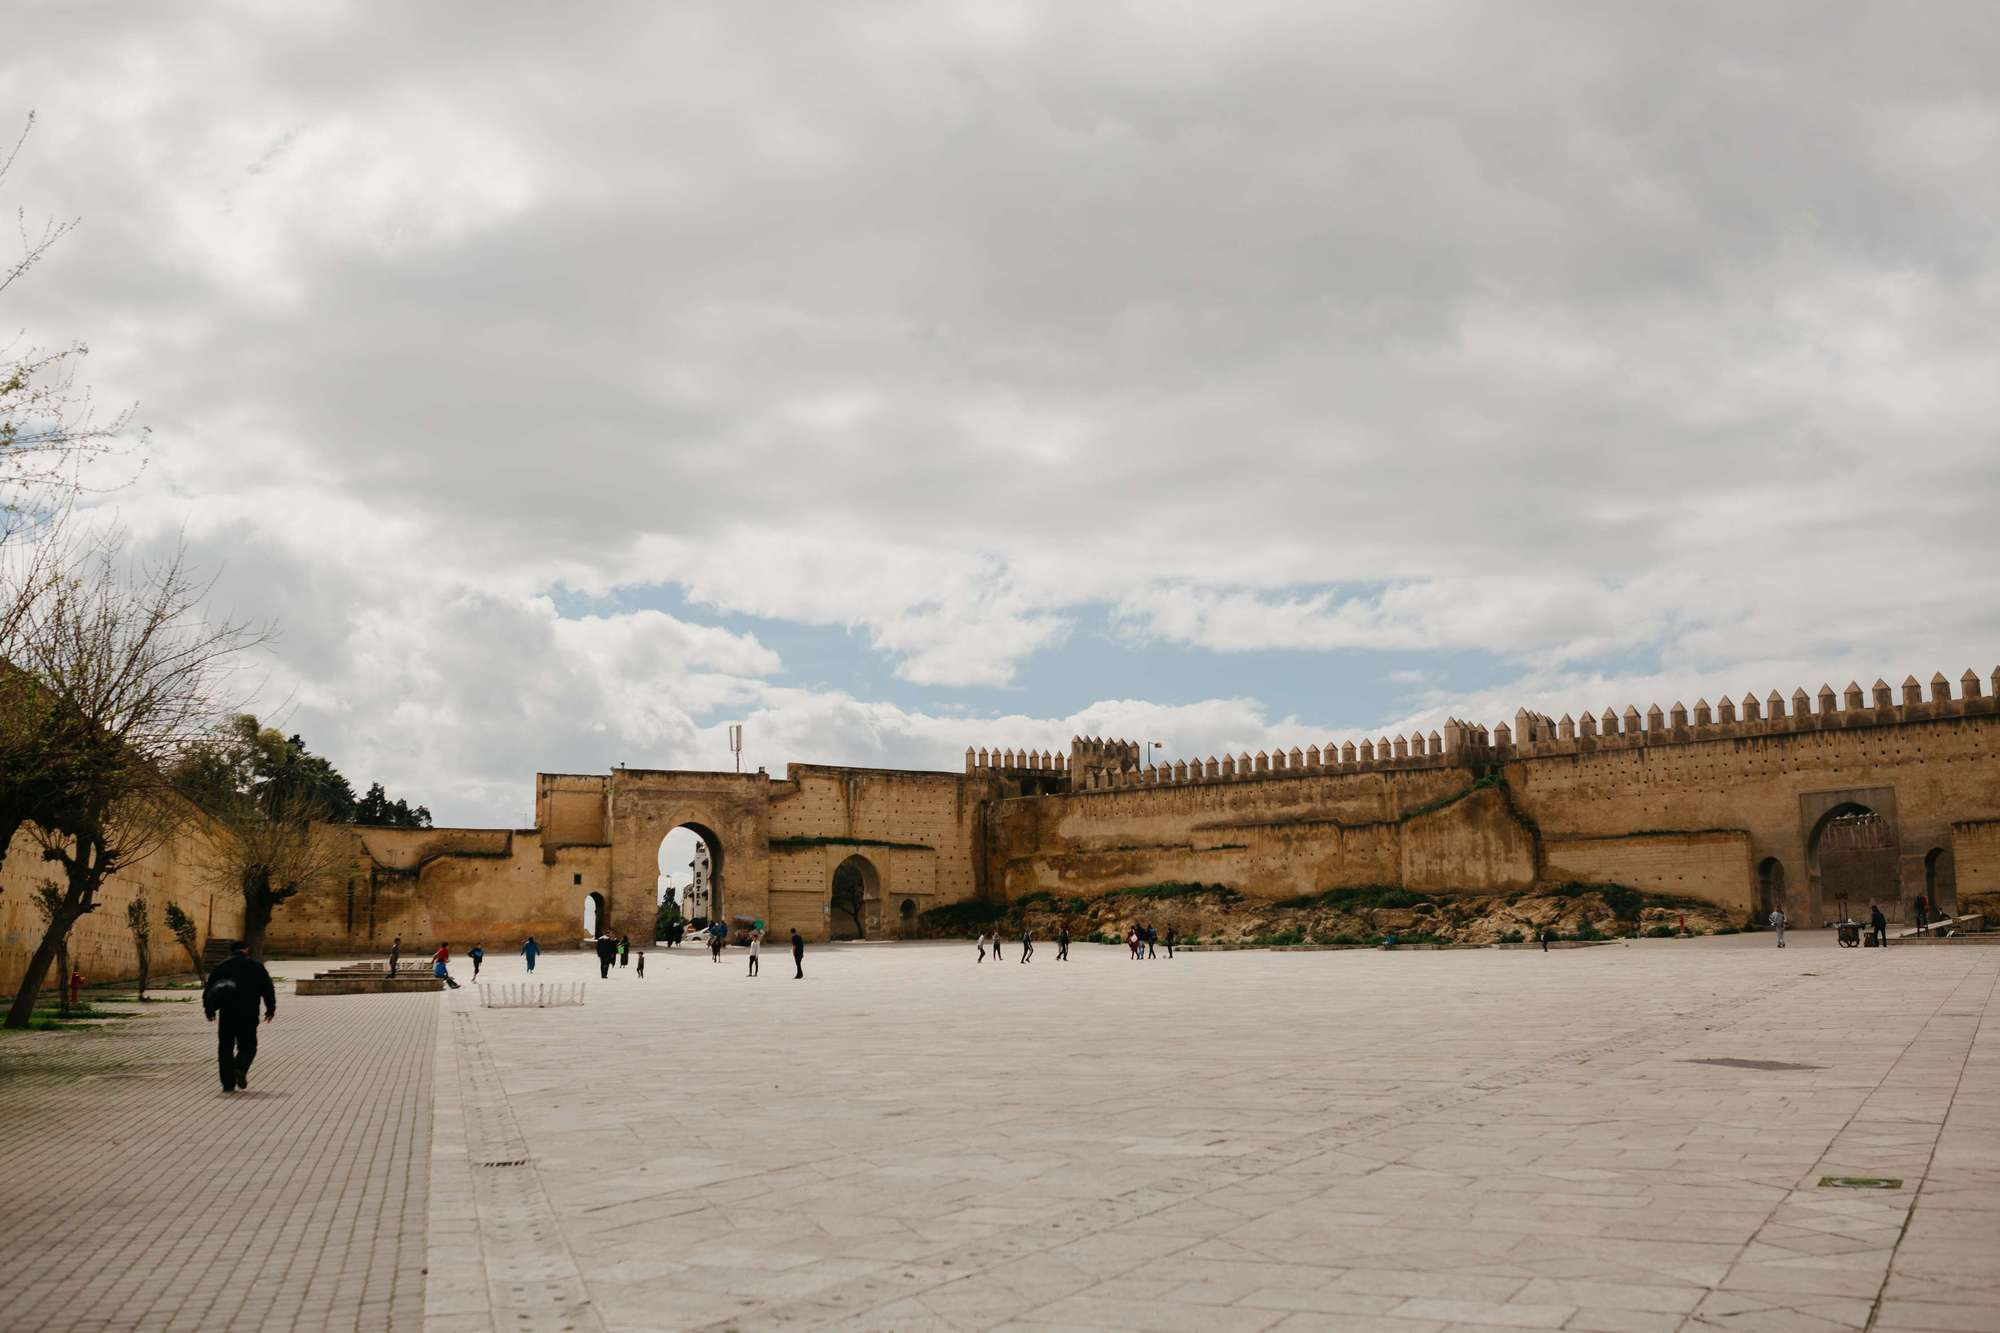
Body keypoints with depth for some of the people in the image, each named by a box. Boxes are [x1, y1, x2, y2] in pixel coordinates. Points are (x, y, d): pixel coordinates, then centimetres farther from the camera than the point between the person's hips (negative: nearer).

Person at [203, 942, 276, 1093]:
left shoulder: (221, 966, 7)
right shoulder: (256, 965, 4)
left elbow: (209, 988, 6)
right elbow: (268, 988, 5)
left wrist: (209, 1010, 16)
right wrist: (271, 1009, 14)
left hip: (227, 1014, 1)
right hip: (248, 1014, -1)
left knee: (225, 1047, 10)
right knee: (248, 1045, 11)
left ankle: (228, 1084, 6)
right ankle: (240, 1068, -19)